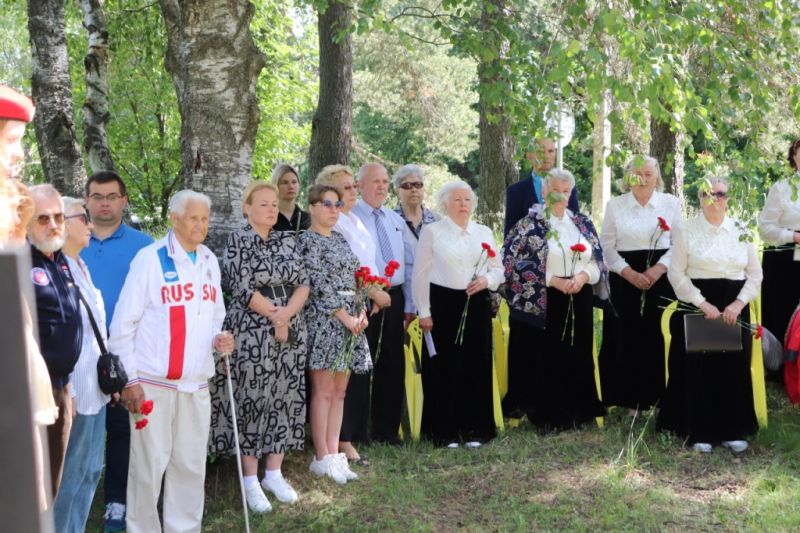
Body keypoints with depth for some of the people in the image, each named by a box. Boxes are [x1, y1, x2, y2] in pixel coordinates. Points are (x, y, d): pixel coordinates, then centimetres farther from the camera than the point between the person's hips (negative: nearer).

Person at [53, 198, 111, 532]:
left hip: (95, 388, 9)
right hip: (75, 390, -9)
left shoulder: (81, 269, 14)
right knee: (67, 476, -1)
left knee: (90, 471, 15)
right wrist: (64, 392, -20)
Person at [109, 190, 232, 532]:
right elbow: (124, 322, -6)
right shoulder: (150, 258, -6)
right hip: (153, 382, -5)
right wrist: (129, 379, -9)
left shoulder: (210, 261, 13)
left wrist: (219, 338, 1)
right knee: (149, 465, -2)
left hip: (196, 383, 6)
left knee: (191, 465, 8)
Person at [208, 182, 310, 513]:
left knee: (284, 399, 7)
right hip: (251, 333, -5)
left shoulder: (288, 241, 10)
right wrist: (274, 316, -13)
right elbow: (243, 289, -12)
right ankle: (251, 480, 6)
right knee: (251, 401, -2)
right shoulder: (237, 241, -5)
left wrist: (286, 314, -12)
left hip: (291, 331, 5)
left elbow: (303, 284, 4)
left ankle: (274, 473, 18)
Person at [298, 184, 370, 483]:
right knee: (324, 391, -6)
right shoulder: (307, 241, -7)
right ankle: (322, 458, -1)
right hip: (323, 320, -8)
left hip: (350, 319, 8)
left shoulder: (340, 240, 17)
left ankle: (333, 454, 11)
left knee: (339, 391, 7)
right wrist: (345, 316, -16)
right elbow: (319, 283, -14)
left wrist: (361, 311, 1)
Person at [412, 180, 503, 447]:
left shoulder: (484, 232, 13)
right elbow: (421, 274, 1)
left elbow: (498, 269, 17)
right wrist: (424, 313, -4)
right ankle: (446, 432, 5)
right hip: (444, 303, -3)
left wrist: (487, 280, -6)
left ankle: (475, 430, 13)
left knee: (478, 365, 2)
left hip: (477, 304, 3)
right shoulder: (431, 232, 2)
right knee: (446, 367, -4)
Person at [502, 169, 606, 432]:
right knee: (546, 358, -3)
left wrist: (582, 276, -11)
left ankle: (575, 413, 16)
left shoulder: (582, 223, 12)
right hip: (543, 301, -4)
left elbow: (598, 260, 11)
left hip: (579, 300, 4)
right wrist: (554, 281, -16)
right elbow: (516, 261, -10)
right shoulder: (530, 224, -2)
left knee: (577, 357, 6)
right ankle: (548, 417, 4)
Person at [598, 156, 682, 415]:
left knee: (660, 338, -4)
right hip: (625, 279, 0)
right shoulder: (615, 205, 6)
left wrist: (659, 268, -10)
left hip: (662, 278, 0)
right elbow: (607, 246, 4)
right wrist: (629, 272, -9)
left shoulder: (670, 203, 6)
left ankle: (659, 395, 5)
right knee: (626, 339, -2)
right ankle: (631, 398, 6)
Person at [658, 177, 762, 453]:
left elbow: (755, 273, 7)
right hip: (697, 306, -3)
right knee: (699, 368, -2)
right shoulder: (686, 231, 0)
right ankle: (700, 431, 7)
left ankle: (732, 430, 13)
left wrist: (738, 303, -7)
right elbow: (676, 273, -5)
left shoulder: (741, 231, 8)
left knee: (735, 368, 3)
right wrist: (703, 304, -13)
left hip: (735, 309, 3)